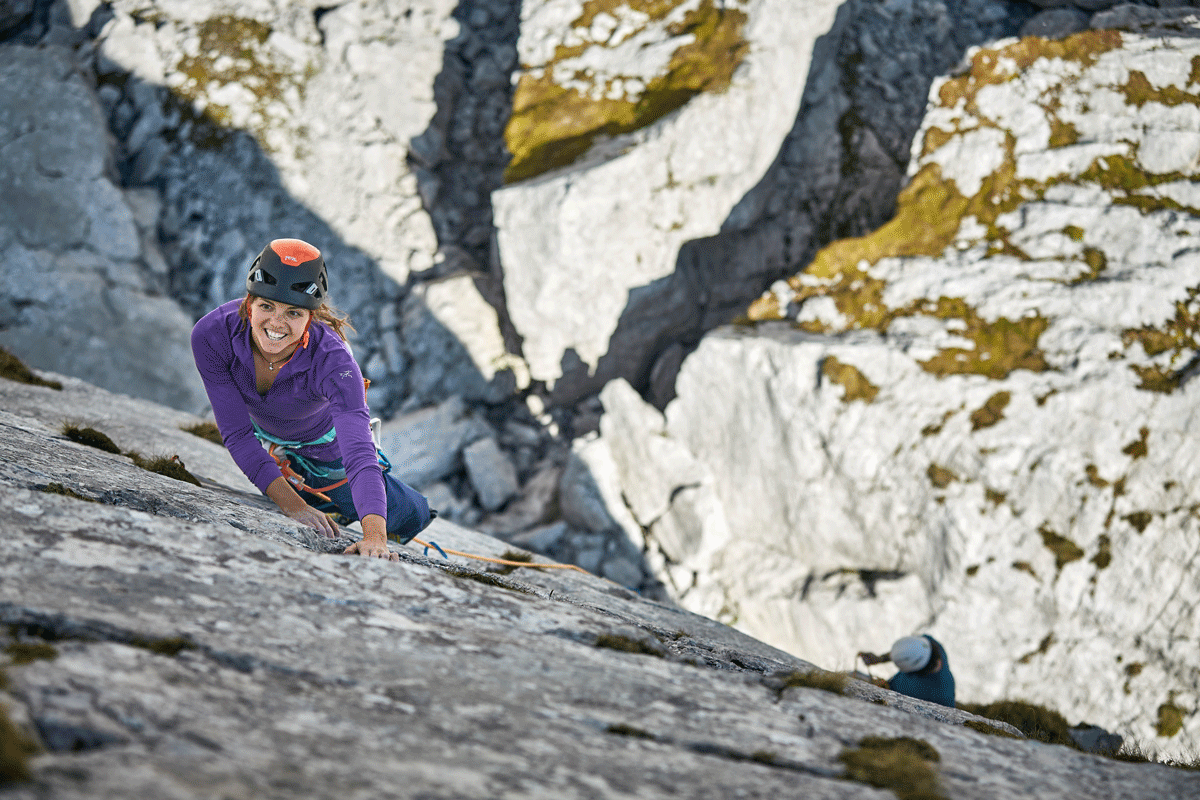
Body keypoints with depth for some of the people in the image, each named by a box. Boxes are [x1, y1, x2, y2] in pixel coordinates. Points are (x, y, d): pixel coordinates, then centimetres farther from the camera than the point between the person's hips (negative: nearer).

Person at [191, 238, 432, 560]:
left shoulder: (333, 361, -43)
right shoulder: (212, 335, -38)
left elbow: (359, 455, -52)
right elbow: (237, 434, -30)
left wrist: (374, 537, -68)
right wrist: (292, 505, -39)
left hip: (325, 446, -2)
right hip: (263, 438, 2)